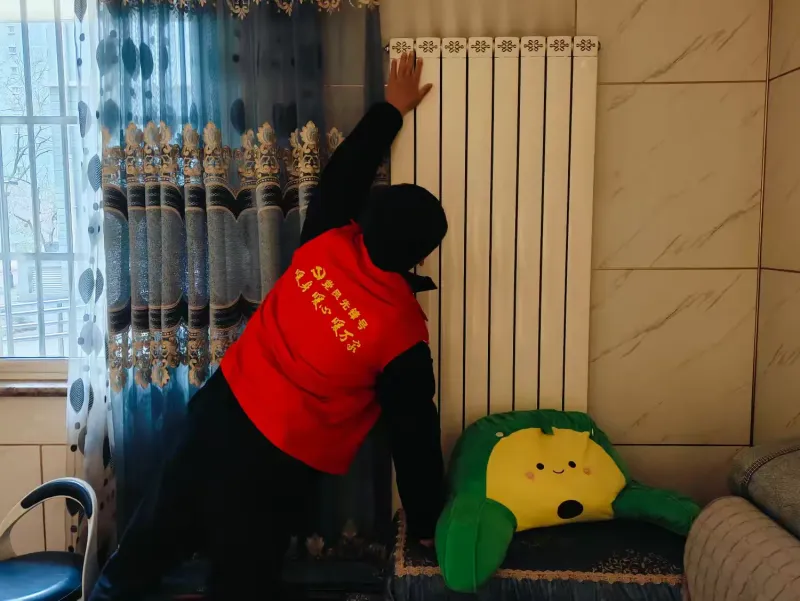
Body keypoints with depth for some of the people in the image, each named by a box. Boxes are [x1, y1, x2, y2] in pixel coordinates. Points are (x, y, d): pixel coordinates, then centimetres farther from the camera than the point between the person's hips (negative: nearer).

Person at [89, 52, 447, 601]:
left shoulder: (325, 245, -9)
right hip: (277, 462, -5)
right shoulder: (404, 334, -19)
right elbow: (414, 434, -8)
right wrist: (427, 523, 6)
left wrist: (391, 109, 22)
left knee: (155, 539, 28)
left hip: (221, 410, 5)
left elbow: (343, 175, 10)